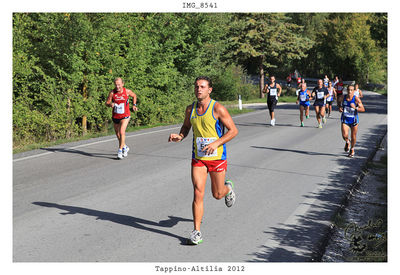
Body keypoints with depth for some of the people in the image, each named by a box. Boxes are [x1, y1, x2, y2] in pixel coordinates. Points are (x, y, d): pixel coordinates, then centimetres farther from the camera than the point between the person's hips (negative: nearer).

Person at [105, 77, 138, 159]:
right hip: (115, 116, 3)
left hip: (125, 116, -3)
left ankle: (120, 150, -14)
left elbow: (134, 95, 12)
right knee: (118, 134, 14)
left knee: (122, 132, -22)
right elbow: (107, 102, -4)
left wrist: (134, 105, 6)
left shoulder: (127, 91, -9)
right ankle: (125, 147, 39)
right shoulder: (112, 93, -10)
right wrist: (110, 104, -26)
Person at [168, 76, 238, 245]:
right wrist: (179, 137, -3)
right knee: (198, 193, -8)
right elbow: (186, 126, 20)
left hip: (217, 157, -3)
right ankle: (196, 231, -2)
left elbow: (233, 130, -11)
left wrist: (216, 143, -23)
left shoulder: (218, 108, -13)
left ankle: (228, 188, 48)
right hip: (198, 157, 3)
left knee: (217, 194, 11)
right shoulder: (190, 109, 1)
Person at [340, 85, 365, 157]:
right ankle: (347, 142, 20)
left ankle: (352, 150, 35)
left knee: (353, 137, 9)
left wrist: (355, 108, -34)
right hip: (345, 120, 2)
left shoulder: (356, 99, -14)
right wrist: (340, 108, -4)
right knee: (344, 135, -16)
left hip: (354, 120, -2)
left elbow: (363, 109, -18)